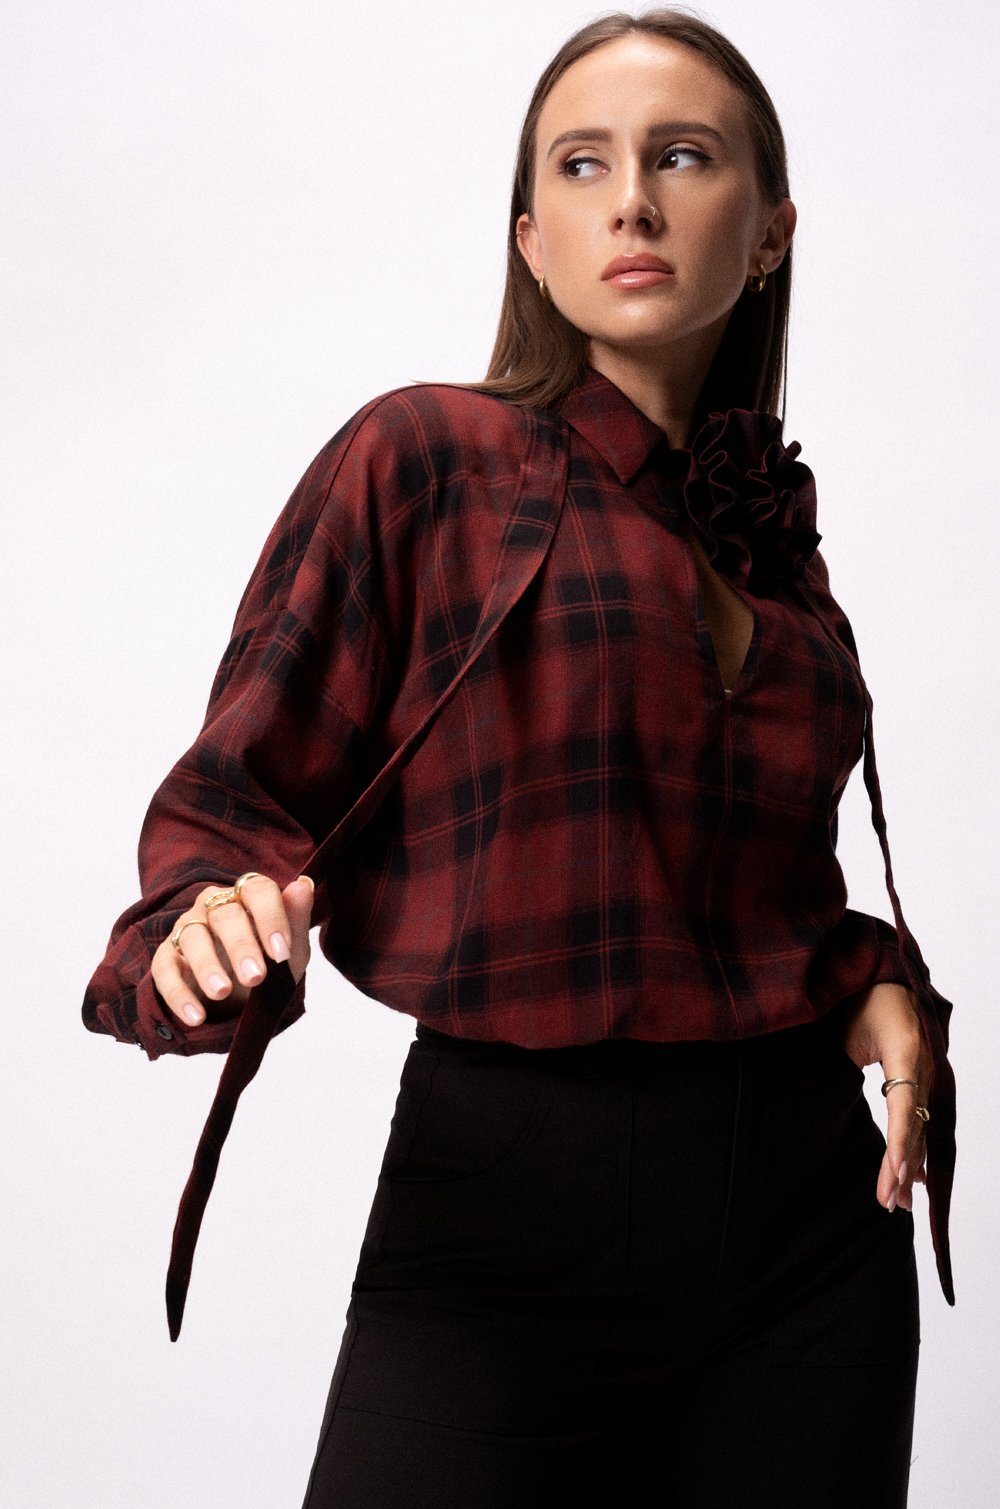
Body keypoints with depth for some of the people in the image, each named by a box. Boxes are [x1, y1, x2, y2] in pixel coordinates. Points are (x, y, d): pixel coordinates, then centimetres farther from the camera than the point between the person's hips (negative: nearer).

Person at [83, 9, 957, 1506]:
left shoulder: (780, 547, 12)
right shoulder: (423, 458, -4)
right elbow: (231, 803, -6)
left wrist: (877, 984, 1)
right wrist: (216, 932, -28)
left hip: (811, 1216, 5)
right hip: (505, 1225, -5)